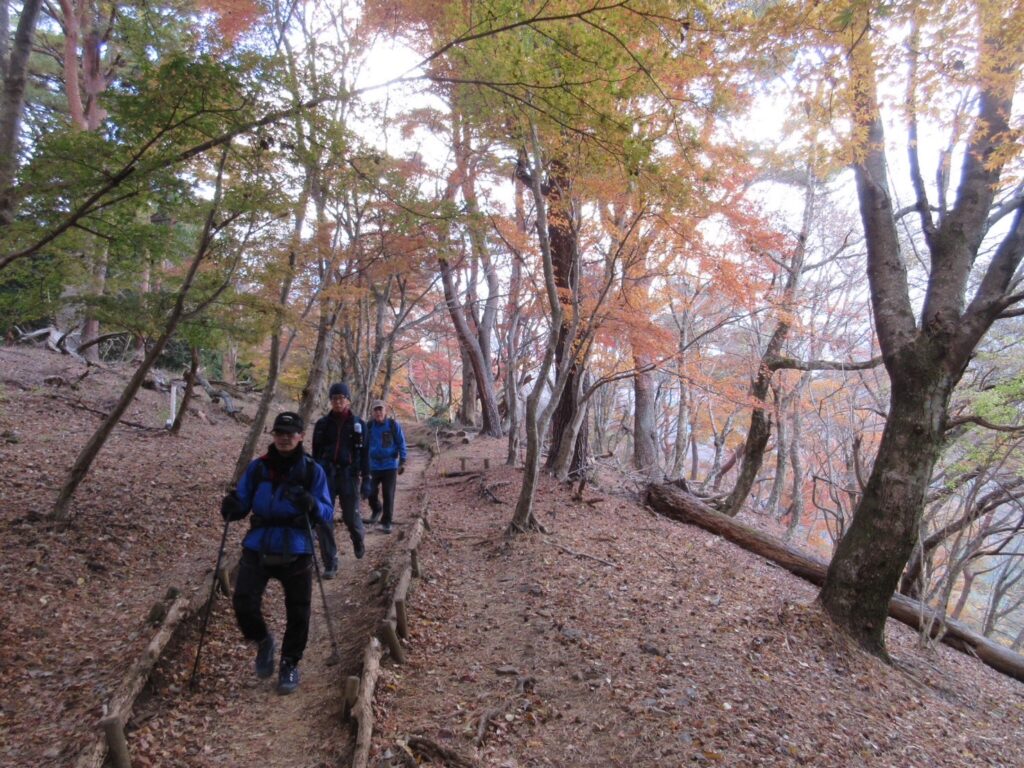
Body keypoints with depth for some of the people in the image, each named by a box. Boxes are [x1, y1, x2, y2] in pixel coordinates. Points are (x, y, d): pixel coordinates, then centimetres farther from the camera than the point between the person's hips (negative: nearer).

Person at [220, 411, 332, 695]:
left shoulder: (312, 471, -3)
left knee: (298, 613, 6)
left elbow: (327, 511, -6)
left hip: (296, 552, -1)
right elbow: (243, 504, 5)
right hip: (258, 548, 1)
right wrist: (232, 507, -18)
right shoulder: (257, 467, 2)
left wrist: (311, 505, -28)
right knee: (243, 603, -12)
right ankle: (263, 642, 21)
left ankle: (290, 664, 32)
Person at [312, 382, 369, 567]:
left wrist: (366, 478, -3)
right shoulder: (322, 423, 5)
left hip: (349, 474, -1)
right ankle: (330, 564, 6)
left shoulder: (358, 423, 1)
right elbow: (316, 452, 11)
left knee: (351, 516, 3)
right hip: (326, 474, 1)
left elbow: (364, 452, 2)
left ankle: (358, 540, 39)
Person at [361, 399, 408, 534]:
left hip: (390, 466, -2)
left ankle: (386, 522, 11)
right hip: (373, 466, 2)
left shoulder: (394, 425, -6)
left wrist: (402, 462, -9)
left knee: (388, 495, -1)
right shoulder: (369, 426, 2)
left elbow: (401, 444, -2)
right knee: (370, 492, 2)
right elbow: (365, 445, 12)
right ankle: (376, 510, 34)